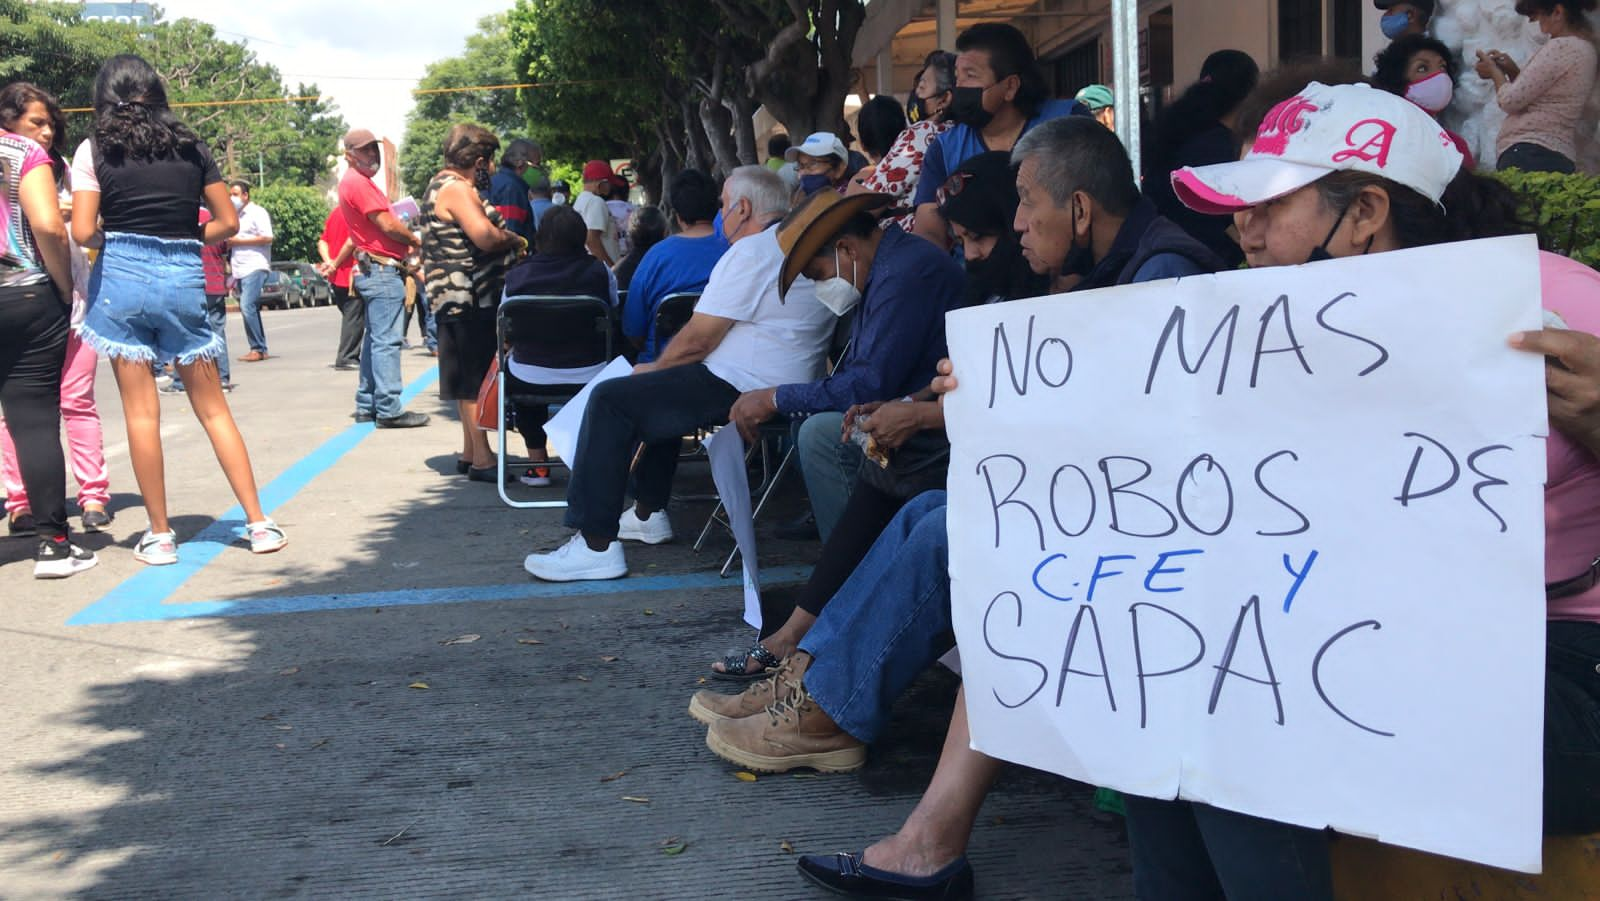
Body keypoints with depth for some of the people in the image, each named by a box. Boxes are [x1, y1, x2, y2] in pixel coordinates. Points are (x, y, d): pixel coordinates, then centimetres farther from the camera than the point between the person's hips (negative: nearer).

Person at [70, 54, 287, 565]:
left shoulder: (94, 150, -1)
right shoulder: (191, 147, 7)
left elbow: (84, 233, -8)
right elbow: (227, 222, 8)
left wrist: (110, 238, 13)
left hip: (121, 275, -2)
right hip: (185, 279, 2)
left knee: (141, 412, 4)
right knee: (213, 407, 10)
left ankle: (159, 536, 8)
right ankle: (259, 524, 8)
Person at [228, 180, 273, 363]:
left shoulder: (257, 212, -3)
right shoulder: (236, 216, 23)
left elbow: (267, 237, -14)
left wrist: (238, 241, -12)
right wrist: (228, 243, 9)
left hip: (255, 267, -9)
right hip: (240, 270, 9)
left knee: (247, 307, -19)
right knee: (250, 309, 7)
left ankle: (258, 349, -15)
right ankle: (260, 349, 10)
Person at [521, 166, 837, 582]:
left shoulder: (750, 252, -14)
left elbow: (696, 340, -15)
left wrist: (653, 368, 5)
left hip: (743, 390, -11)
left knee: (610, 400, -10)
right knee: (658, 389, 30)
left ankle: (596, 545, -13)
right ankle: (648, 514, 33)